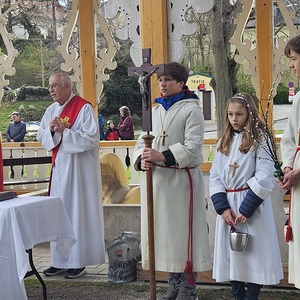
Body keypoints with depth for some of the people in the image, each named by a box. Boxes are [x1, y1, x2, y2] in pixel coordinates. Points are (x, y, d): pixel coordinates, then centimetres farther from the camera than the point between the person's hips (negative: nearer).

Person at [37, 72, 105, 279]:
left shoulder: (83, 108, -11)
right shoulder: (52, 109, 11)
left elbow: (91, 138, -17)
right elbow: (41, 136, 13)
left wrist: (64, 132, -23)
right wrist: (50, 129, -8)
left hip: (80, 168, -7)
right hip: (59, 167, 7)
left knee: (78, 212, -2)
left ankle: (79, 262, 7)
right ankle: (60, 261, 18)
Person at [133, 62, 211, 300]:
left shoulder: (191, 109, -4)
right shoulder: (154, 111, 15)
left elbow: (193, 147, -14)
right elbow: (142, 141, 13)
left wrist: (162, 156, -23)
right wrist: (141, 160, -8)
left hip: (181, 180, -6)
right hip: (155, 179, 6)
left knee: (183, 233, -2)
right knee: (163, 232, 10)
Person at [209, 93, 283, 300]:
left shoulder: (260, 141, -6)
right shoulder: (224, 142, 11)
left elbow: (264, 179, -14)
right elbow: (215, 177, 6)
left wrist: (246, 209, -17)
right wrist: (223, 207, -7)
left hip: (253, 206, -5)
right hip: (228, 206, 5)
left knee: (253, 253, 0)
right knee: (231, 254, 10)